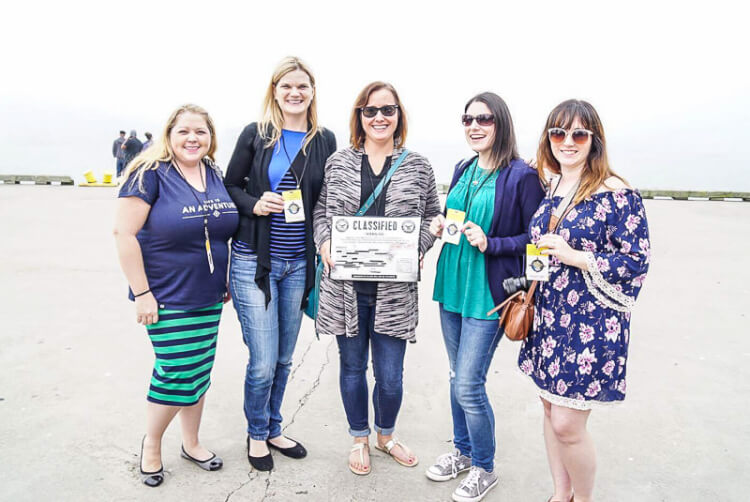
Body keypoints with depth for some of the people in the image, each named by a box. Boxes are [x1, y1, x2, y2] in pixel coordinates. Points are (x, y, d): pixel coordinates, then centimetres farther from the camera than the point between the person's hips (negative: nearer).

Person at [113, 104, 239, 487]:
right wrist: (142, 293, -16)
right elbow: (124, 232, -15)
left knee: (199, 370, 13)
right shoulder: (150, 174, -12)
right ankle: (151, 443, 25)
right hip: (167, 297, -6)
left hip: (208, 297, 6)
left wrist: (225, 281, 13)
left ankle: (191, 443, 33)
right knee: (177, 372, -4)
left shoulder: (216, 175, 6)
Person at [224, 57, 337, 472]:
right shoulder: (255, 134, -1)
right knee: (263, 363, -1)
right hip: (253, 261, -2)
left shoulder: (325, 140, 5)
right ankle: (256, 434, 27)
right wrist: (254, 204, -15)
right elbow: (230, 186, 4)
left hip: (299, 263, 3)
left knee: (284, 359, 14)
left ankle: (273, 429, 36)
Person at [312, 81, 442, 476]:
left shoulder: (418, 167, 5)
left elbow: (431, 216, 10)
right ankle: (360, 438, 38)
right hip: (346, 287, 1)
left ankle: (386, 434, 37)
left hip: (394, 290, 0)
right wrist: (324, 242, -8)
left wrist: (418, 247, -8)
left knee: (390, 375, 6)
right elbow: (320, 211, 11)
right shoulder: (338, 163, 6)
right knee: (352, 367, 14)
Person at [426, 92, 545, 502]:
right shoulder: (463, 170, 10)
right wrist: (441, 226, 0)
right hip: (452, 284, 7)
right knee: (458, 376, 18)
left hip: (488, 292, -7)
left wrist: (490, 244, -21)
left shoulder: (522, 176, -11)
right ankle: (462, 450, 39)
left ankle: (484, 468, 23)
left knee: (468, 385, -2)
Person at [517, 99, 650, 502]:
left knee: (567, 424, -3)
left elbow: (636, 261, -13)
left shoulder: (617, 194, -12)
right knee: (550, 409, 15)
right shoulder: (549, 190, 8)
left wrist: (574, 256, -18)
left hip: (592, 324, -6)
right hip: (549, 318, 7)